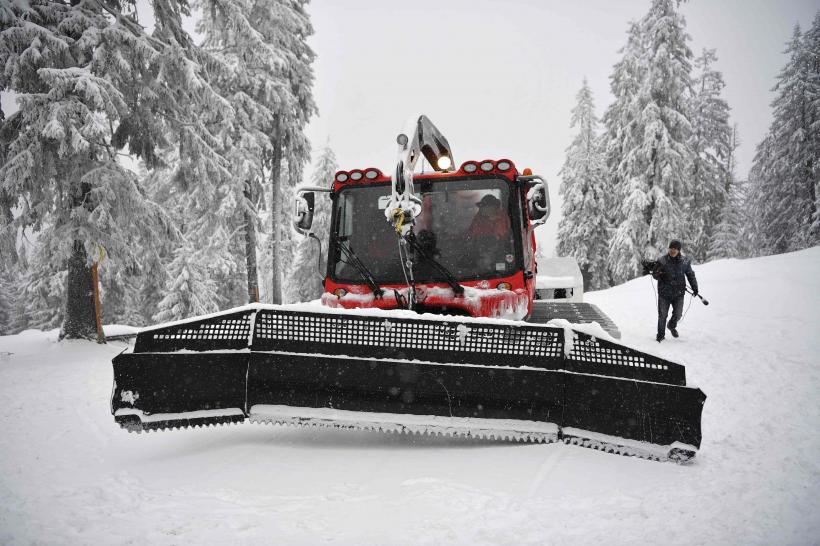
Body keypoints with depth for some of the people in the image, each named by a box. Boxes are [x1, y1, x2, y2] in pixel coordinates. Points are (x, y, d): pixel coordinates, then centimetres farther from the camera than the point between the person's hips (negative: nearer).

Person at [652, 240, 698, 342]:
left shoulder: (685, 261, 0)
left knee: (677, 314, 5)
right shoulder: (662, 260, -5)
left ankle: (672, 326, 37)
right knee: (662, 315, 2)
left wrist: (695, 288, 10)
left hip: (679, 293, 2)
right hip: (664, 292, -1)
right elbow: (655, 275, 0)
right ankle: (661, 334, 19)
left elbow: (690, 275, 12)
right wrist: (658, 273, -23)